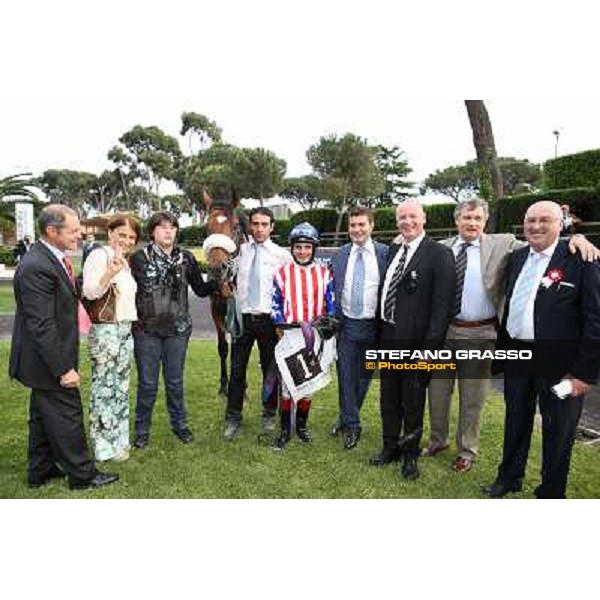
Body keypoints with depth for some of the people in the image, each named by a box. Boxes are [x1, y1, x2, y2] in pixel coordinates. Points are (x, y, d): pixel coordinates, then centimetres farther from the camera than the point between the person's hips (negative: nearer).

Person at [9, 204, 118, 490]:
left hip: (48, 360, 10)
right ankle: (82, 474, 20)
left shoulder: (51, 258, 5)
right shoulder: (36, 267, -25)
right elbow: (41, 326, -27)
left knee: (44, 416, 21)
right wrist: (63, 368, -24)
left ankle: (41, 471, 37)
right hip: (48, 361, -10)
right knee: (67, 416, 4)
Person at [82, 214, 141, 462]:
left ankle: (118, 438, 27)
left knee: (121, 387, 15)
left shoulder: (125, 262, 14)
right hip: (105, 330, -8)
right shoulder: (99, 256, -10)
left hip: (125, 330, 9)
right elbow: (90, 291, -26)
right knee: (104, 387, 0)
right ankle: (105, 446, 12)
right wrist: (109, 273, -40)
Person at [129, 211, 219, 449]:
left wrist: (218, 282, -9)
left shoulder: (186, 258, 2)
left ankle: (179, 424, 32)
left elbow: (200, 289, 5)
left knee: (175, 381, 14)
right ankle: (142, 429, 26)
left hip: (177, 329, 2)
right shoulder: (139, 258, -5)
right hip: (147, 330, -2)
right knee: (147, 383, 8)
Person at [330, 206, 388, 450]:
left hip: (372, 326, -1)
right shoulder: (339, 255, 4)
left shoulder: (385, 253, -3)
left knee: (363, 376, 12)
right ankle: (351, 424, 21)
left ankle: (347, 417, 33)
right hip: (346, 324, 1)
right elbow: (332, 290, 9)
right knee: (346, 376, 5)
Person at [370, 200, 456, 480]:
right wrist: (381, 331, 6)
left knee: (412, 402, 10)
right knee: (389, 398, 18)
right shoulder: (393, 250, 9)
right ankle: (390, 447, 37)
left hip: (415, 341, -6)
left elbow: (442, 304, -16)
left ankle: (410, 455, 30)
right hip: (388, 337, 6)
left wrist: (430, 347, -20)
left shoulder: (439, 254, -11)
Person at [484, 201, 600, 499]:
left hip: (559, 363, -5)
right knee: (516, 422, 20)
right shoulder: (516, 258, 6)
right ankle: (509, 478, 40)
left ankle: (551, 494, 30)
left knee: (557, 433, 11)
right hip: (517, 355, 5)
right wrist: (502, 348, 12)